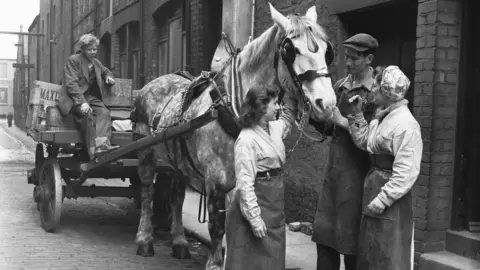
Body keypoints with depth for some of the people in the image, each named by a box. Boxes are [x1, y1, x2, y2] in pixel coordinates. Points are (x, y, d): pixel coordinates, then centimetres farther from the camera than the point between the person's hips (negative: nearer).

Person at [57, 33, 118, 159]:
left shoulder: (96, 63, 19)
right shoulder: (73, 60, -2)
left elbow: (105, 71, 41)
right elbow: (71, 83, -12)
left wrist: (108, 77, 14)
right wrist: (82, 102, -25)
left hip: (92, 97, 6)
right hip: (75, 98, -6)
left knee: (104, 112, -27)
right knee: (88, 114, -35)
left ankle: (102, 144, -45)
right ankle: (93, 151, -41)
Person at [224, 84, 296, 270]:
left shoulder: (274, 128, 7)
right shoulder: (247, 139, -18)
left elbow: (287, 118, 34)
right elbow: (245, 183, -21)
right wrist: (254, 218, -22)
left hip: (275, 206, 8)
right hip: (256, 204, -8)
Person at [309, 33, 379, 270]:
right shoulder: (339, 86, 10)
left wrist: (341, 121, -19)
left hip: (357, 169, -6)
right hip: (334, 164, 6)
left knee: (350, 233, 2)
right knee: (324, 233, 12)